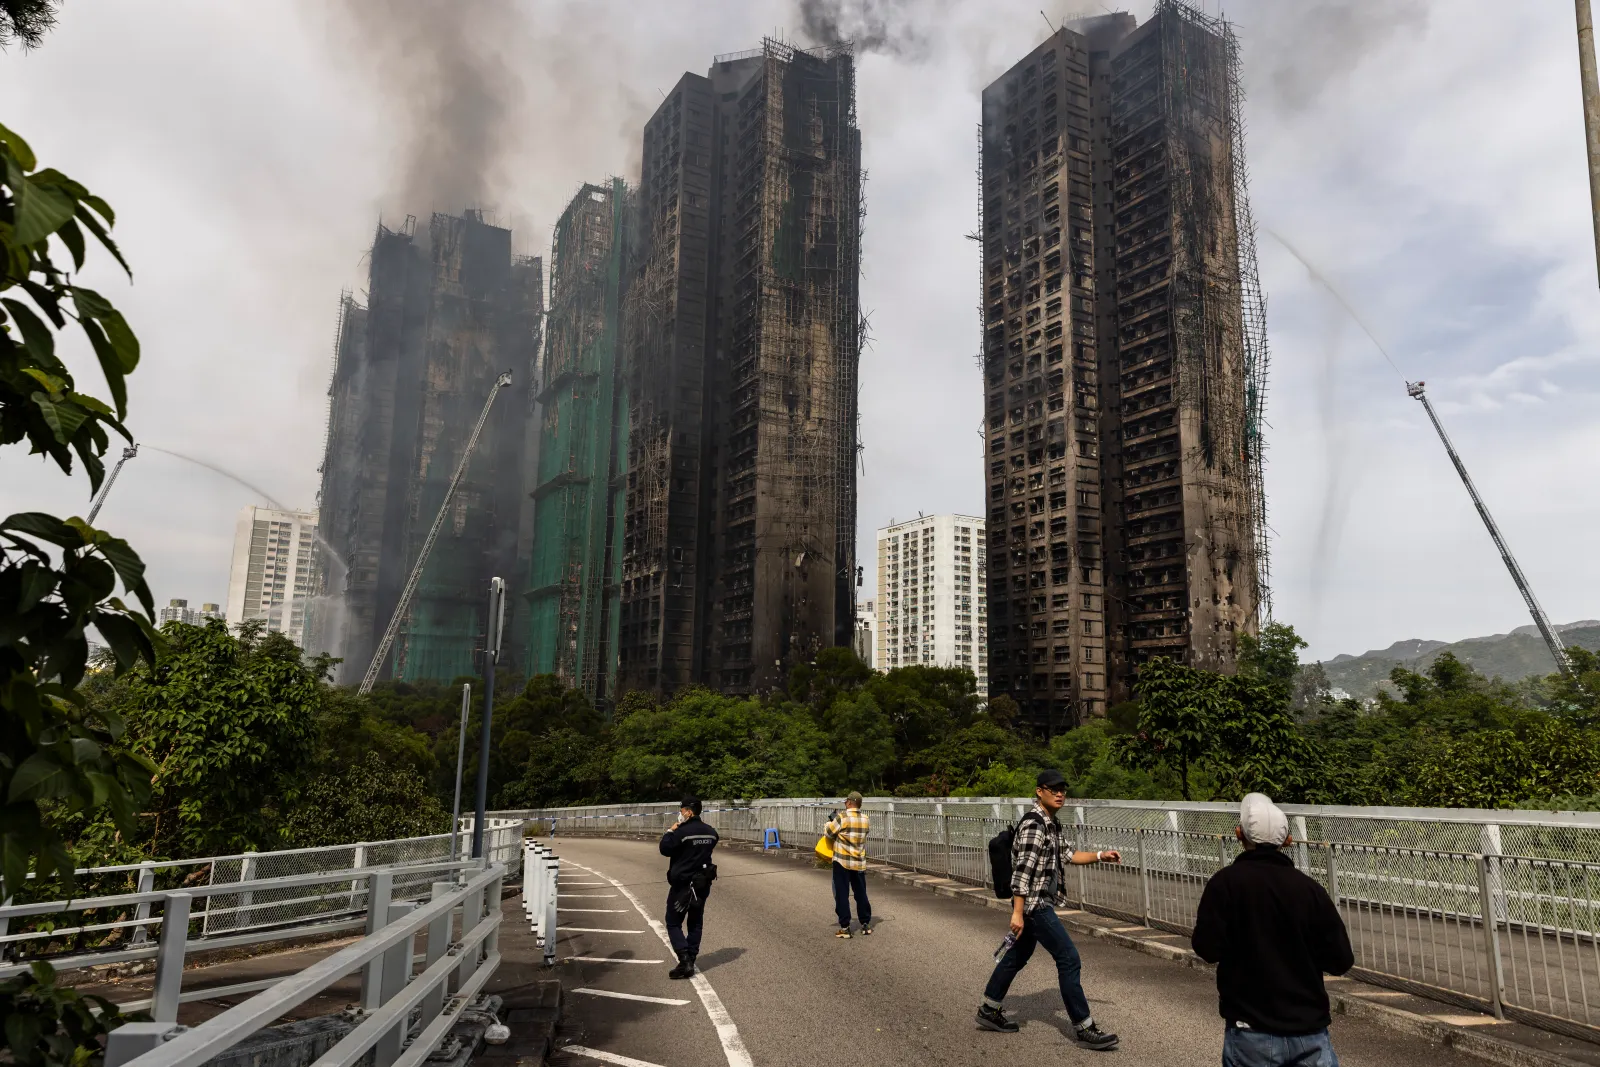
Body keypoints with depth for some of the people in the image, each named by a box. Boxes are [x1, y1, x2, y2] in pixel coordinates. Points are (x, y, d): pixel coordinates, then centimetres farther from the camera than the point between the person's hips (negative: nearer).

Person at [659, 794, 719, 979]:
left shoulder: (682, 832, -20)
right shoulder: (710, 832, 3)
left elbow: (665, 849, -13)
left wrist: (670, 831, -1)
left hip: (682, 884, -6)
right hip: (703, 884, 6)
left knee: (673, 923, 4)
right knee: (695, 924, 15)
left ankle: (685, 960, -9)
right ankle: (690, 962, 17)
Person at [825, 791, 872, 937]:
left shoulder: (842, 817, -14)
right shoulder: (865, 819, 2)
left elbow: (828, 834, -5)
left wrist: (830, 822, 16)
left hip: (842, 861, -5)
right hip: (860, 862, 5)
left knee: (842, 894, 3)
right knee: (861, 893, 16)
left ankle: (845, 927, 2)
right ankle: (866, 924, 23)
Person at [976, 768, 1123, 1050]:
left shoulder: (1051, 823, 11)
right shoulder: (1034, 824, -19)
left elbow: (1063, 856, 25)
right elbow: (1023, 869, -24)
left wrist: (1100, 856, 18)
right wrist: (1017, 913, -27)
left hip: (1040, 903, 10)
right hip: (1034, 903, -10)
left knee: (1017, 956, 18)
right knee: (1069, 959, -7)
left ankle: (989, 1011, 30)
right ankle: (1084, 1029, 1)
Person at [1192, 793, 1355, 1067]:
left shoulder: (1226, 881, -11)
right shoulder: (1310, 888, -4)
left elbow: (1208, 949, -14)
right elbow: (1341, 960, -1)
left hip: (1252, 1033, -2)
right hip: (1309, 1032, 2)